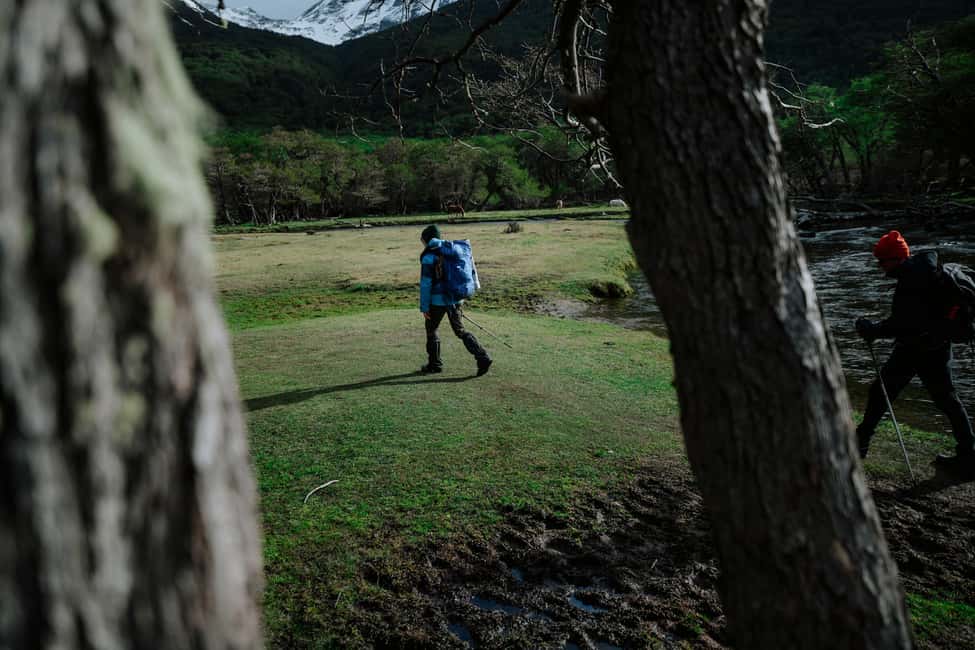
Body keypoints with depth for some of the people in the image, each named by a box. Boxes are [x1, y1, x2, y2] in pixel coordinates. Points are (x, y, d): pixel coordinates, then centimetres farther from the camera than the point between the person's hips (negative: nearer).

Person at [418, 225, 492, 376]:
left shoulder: (428, 257, -11)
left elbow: (426, 283, -14)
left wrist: (424, 307, -9)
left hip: (438, 301, -6)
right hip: (456, 299, 6)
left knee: (431, 330, 16)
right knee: (461, 331, 11)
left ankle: (435, 364, 24)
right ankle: (483, 359, -3)